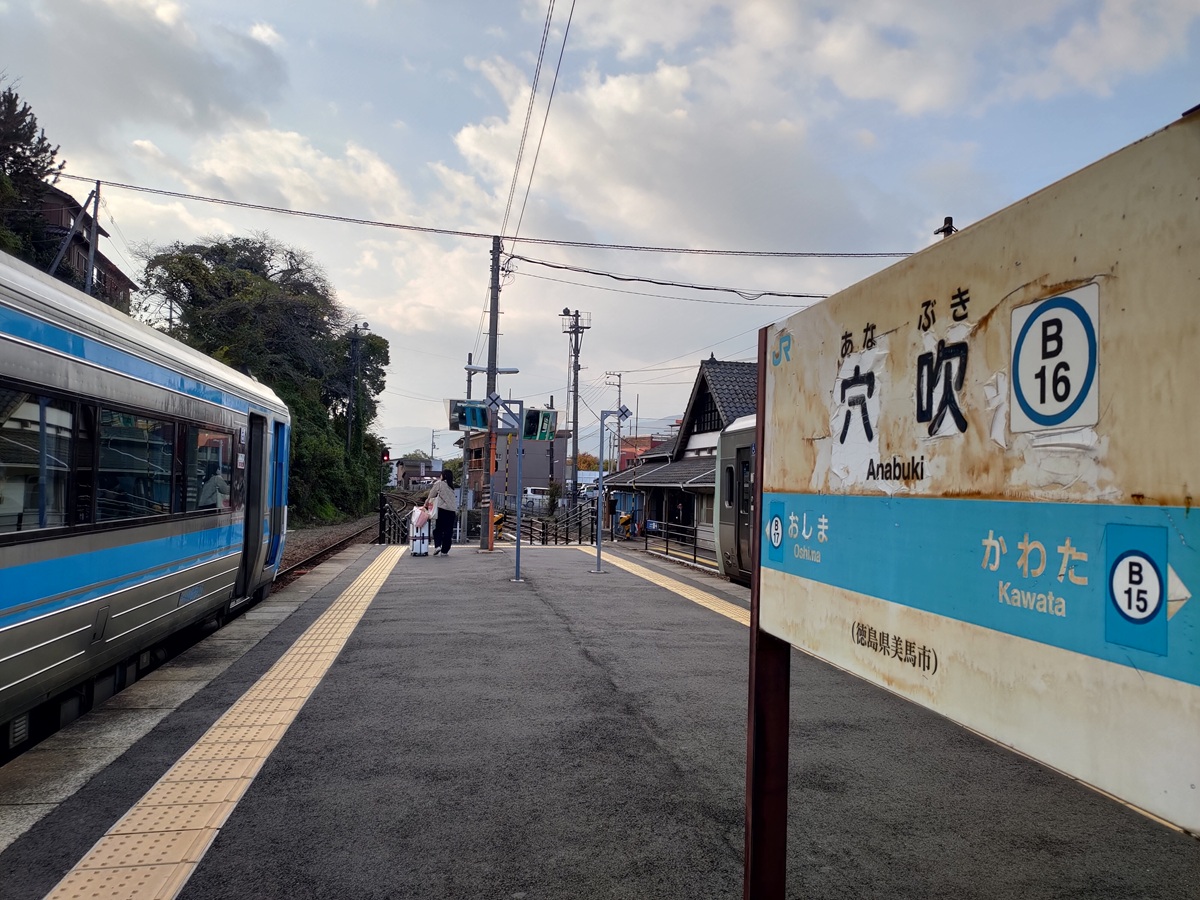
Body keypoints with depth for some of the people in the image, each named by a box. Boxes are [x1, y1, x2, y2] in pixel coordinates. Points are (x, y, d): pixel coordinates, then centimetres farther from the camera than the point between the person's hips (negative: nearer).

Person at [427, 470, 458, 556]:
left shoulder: (439, 483, 2)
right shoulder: (451, 486, 17)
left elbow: (431, 495, 8)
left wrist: (427, 502, 24)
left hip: (442, 509, -4)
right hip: (452, 510, 4)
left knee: (438, 529, 7)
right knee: (448, 531, 5)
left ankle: (437, 545, -11)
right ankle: (444, 551, 5)